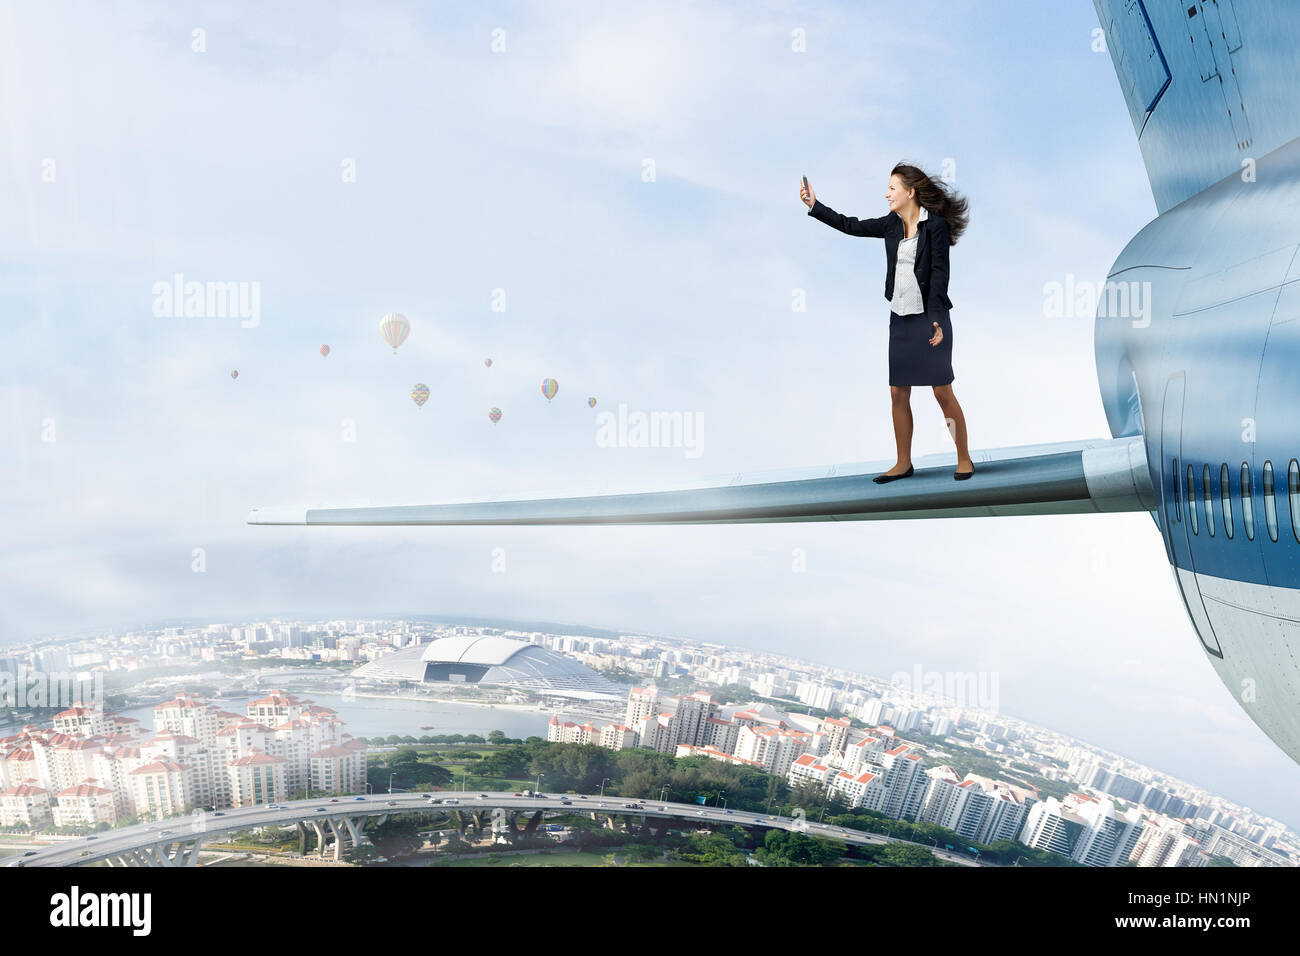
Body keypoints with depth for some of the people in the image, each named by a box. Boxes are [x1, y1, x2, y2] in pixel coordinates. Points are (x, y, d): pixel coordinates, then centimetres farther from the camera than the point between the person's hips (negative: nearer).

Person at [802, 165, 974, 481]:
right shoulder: (892, 225, 8)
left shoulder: (936, 226, -10)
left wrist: (936, 319, -21)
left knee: (943, 392, -2)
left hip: (930, 318, -6)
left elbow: (939, 274, -14)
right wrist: (815, 205, 10)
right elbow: (852, 226, 15)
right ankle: (904, 463, 17)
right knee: (898, 393, 7)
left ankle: (964, 460, 10)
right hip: (900, 319, 7)